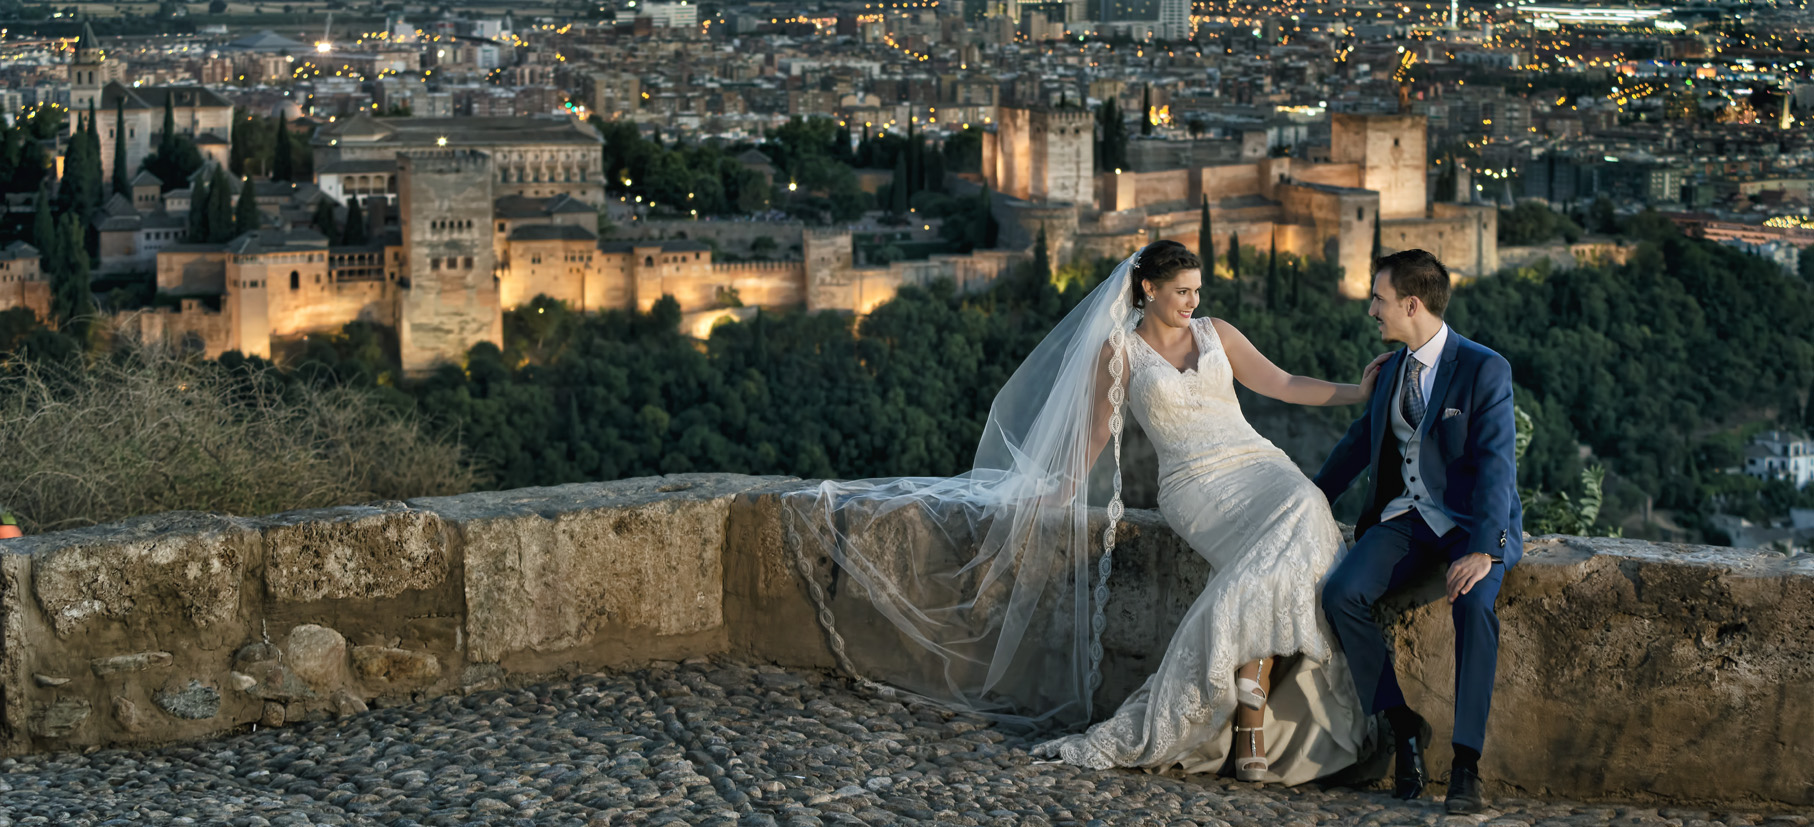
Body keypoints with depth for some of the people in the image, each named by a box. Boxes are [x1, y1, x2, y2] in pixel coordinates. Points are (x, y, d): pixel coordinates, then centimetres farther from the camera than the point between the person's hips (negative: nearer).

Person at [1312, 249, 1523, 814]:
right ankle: (1404, 726, -9)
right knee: (1341, 593, -22)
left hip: (1470, 523, -6)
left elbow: (1495, 465, -19)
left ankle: (1467, 763, -30)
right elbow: (1360, 440, 26)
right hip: (1404, 520, 6)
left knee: (1473, 603, -35)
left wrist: (1480, 549, -30)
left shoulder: (1484, 370, -10)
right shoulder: (1394, 368, 11)